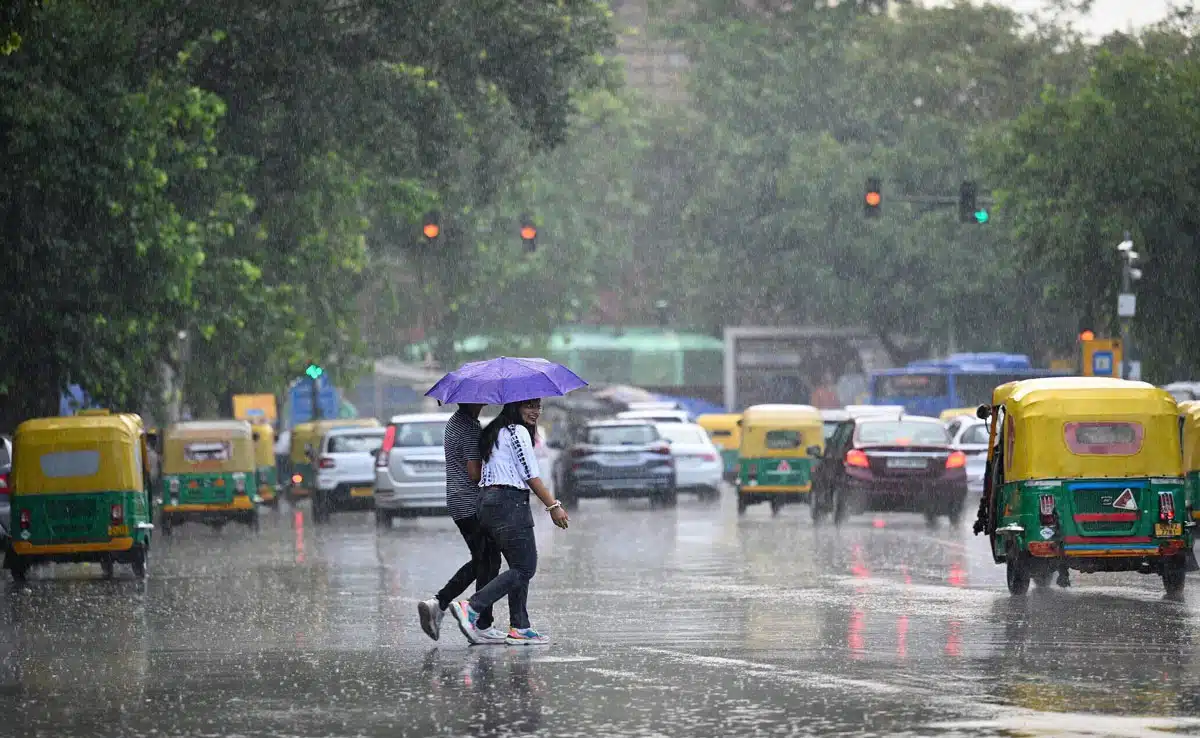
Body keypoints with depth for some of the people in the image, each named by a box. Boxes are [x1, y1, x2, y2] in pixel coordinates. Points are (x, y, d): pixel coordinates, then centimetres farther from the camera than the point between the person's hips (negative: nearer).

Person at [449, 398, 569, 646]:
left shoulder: (496, 432, 20)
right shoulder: (518, 431, -9)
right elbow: (531, 476, -12)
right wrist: (553, 506, -8)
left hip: (488, 502, 10)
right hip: (510, 502, -10)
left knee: (520, 567, 12)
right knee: (525, 568, -9)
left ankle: (519, 628, 7)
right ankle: (471, 608, -20)